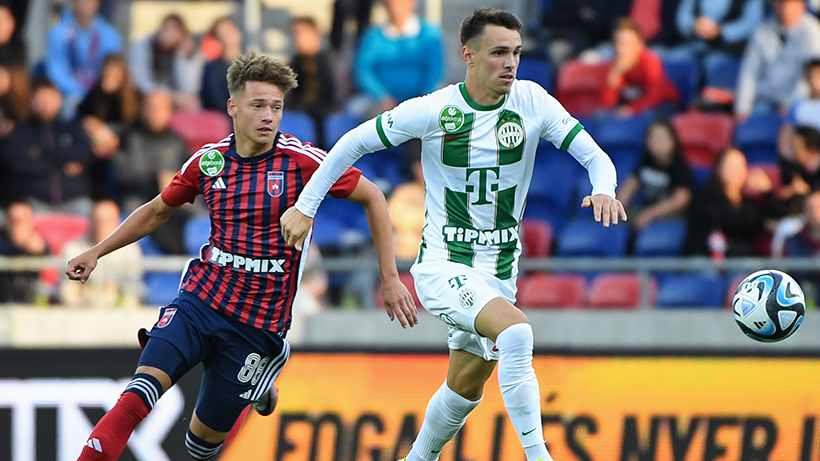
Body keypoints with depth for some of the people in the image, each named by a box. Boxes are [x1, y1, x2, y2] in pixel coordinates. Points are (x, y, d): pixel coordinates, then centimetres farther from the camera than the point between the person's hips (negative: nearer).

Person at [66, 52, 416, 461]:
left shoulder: (300, 161, -10)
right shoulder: (208, 160, 1)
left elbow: (372, 198, -1)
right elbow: (157, 211, 19)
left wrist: (390, 278, -4)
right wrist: (96, 252, 16)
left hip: (258, 322, -2)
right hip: (201, 298, 2)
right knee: (146, 383, -25)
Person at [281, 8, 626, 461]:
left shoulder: (532, 101, -6)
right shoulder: (433, 110, -12)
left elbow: (595, 156, -7)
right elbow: (354, 143, -1)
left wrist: (604, 191, -30)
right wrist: (305, 206, -2)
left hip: (499, 269, 5)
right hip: (443, 265, -5)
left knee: (467, 385, 13)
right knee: (515, 330, -30)